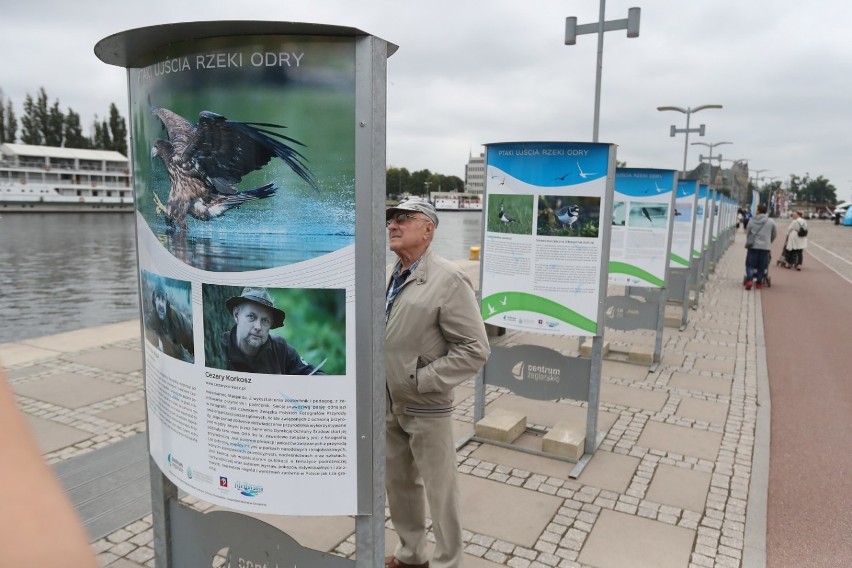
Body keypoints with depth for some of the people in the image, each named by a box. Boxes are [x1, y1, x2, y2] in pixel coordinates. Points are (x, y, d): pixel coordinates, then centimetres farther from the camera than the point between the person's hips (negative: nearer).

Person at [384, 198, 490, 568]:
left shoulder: (448, 280, -17)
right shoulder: (388, 275, 5)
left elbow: (475, 350, -19)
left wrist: (422, 380, -19)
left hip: (425, 408, -7)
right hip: (388, 404, 8)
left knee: (439, 491, 8)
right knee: (398, 483, 22)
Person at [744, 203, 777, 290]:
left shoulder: (752, 221, 0)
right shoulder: (771, 222, 2)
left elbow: (747, 233, 6)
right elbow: (775, 234, 11)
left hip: (753, 246, -1)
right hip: (765, 246, 1)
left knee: (750, 264, 3)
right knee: (762, 266, 8)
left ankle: (749, 279, -15)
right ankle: (759, 282, 11)